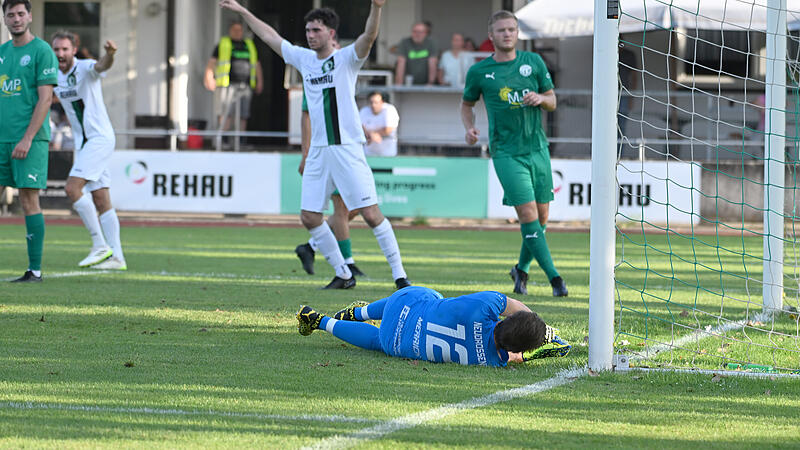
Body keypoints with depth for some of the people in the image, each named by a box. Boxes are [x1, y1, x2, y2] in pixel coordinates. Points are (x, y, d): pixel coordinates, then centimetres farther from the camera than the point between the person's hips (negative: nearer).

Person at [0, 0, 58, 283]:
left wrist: (27, 139, -17)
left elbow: (45, 100, -11)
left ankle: (35, 270, -2)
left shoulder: (42, 52, -6)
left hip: (30, 140, -7)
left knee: (29, 200, -6)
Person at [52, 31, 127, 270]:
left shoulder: (85, 68, -13)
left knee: (72, 187, -18)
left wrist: (109, 54, -57)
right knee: (101, 201, 5)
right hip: (83, 142, 8)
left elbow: (101, 66, -36)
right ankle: (116, 257, 4)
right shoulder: (55, 77, 9)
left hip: (100, 138, -8)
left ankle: (100, 245, -15)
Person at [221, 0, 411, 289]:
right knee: (309, 217, 4)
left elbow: (369, 37, -23)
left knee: (370, 213, -12)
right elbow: (270, 37, 23)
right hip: (318, 150, 6)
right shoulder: (304, 59, 12)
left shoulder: (346, 59, -4)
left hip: (347, 149, -6)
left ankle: (399, 275, -5)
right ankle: (343, 274, 16)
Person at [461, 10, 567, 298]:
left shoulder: (533, 62, 5)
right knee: (528, 214, -14)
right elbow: (467, 104, 16)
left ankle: (522, 269, 27)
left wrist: (540, 98, -11)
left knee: (541, 217, 5)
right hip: (506, 152, -3)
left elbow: (552, 102, 12)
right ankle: (553, 276, -14)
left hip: (537, 148, 3)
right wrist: (469, 128, -3)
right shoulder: (479, 72, 1)